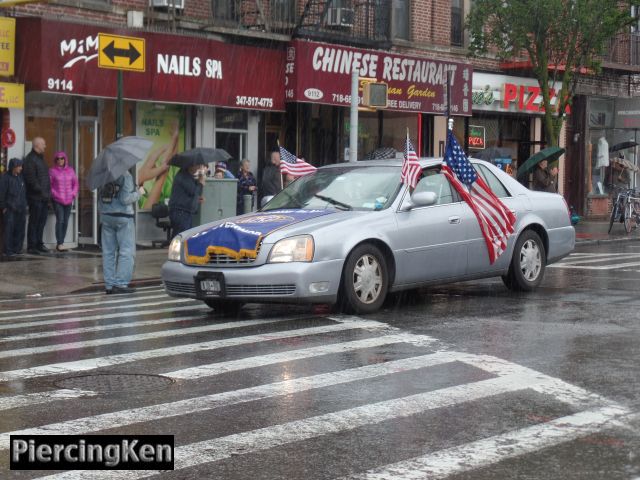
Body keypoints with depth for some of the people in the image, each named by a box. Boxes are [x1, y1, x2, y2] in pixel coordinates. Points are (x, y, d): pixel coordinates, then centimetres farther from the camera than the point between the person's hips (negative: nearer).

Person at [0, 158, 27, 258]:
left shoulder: (21, 177, 11)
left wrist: (24, 205, 14)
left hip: (21, 209, 6)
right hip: (10, 209, -6)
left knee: (20, 230, 7)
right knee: (9, 230, -5)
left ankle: (17, 249, 16)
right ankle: (8, 251, -1)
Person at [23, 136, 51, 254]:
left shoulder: (40, 158, 19)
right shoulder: (30, 160, -12)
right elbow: (31, 180, -19)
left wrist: (48, 193, 16)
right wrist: (41, 191, -18)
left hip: (44, 197, 9)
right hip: (35, 197, -9)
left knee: (42, 221, 12)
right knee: (34, 221, -4)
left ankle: (39, 244, 20)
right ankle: (31, 246, 0)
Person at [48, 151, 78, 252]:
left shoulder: (70, 170, 9)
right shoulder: (52, 171, -1)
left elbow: (75, 183, 15)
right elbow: (49, 185, -2)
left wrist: (73, 194, 3)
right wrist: (54, 194, -10)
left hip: (68, 200, 4)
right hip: (57, 200, -4)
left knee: (65, 221, 6)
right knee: (60, 220, -14)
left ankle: (61, 243, 14)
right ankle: (59, 244, -13)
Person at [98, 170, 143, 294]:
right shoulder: (125, 175, -11)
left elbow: (99, 199, 11)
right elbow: (125, 199, -17)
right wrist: (139, 193, -2)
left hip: (106, 216, 6)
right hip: (123, 217, -6)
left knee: (108, 252, 8)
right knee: (127, 252, -1)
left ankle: (109, 285, 10)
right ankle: (121, 284, -6)